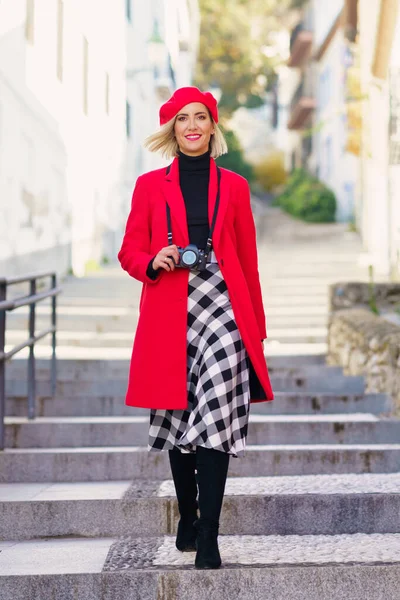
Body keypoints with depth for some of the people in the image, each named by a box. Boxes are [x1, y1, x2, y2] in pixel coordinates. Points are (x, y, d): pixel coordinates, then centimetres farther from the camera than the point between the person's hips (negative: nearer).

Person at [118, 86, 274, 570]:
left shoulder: (233, 187, 11)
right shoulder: (150, 185, 10)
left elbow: (248, 259, 12)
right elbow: (130, 251, 11)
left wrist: (256, 325, 10)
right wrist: (153, 262, -12)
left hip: (221, 307, -1)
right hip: (170, 312, 1)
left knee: (215, 418, -12)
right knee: (178, 419, 7)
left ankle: (208, 538, -11)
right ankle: (187, 521, 24)